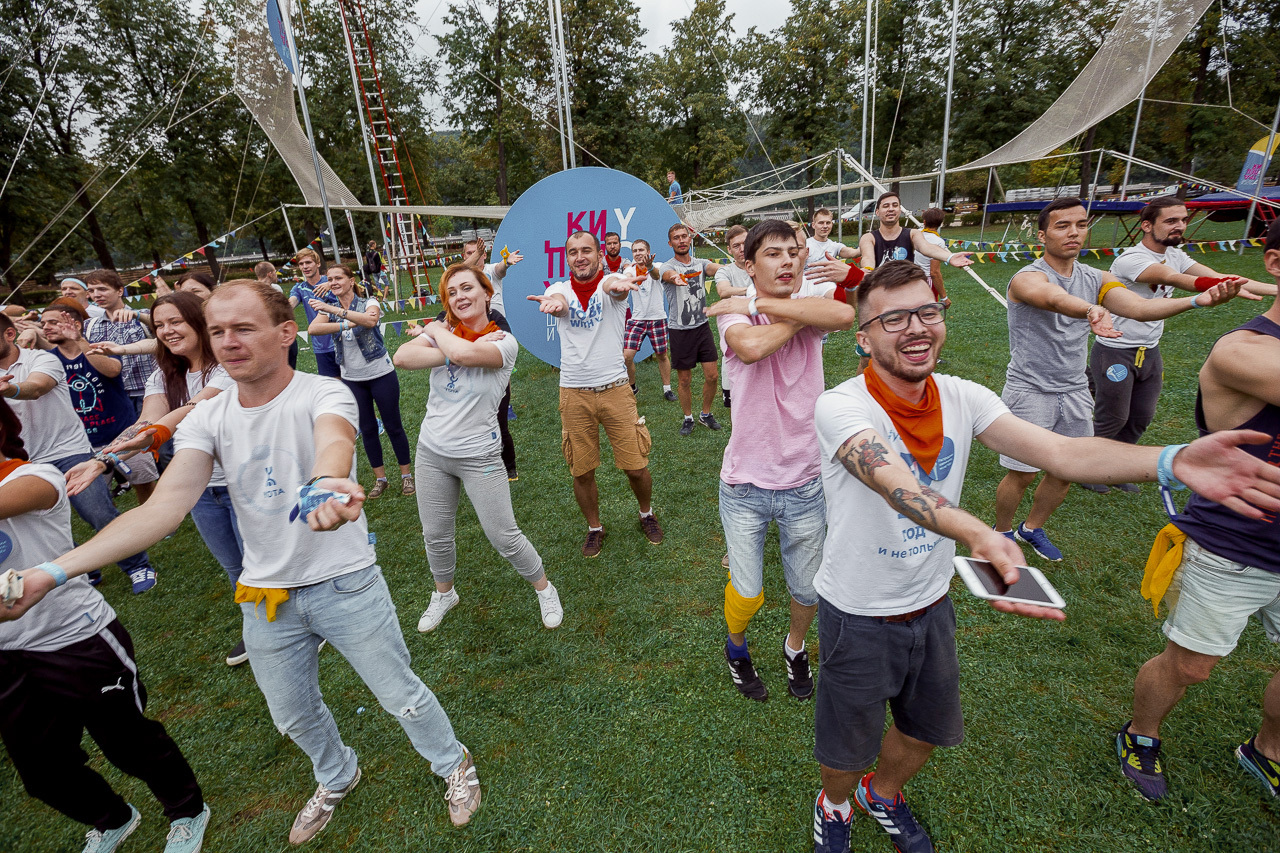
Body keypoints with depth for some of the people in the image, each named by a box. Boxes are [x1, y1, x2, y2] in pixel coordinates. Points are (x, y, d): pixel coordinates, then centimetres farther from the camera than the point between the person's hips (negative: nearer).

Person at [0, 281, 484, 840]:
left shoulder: (324, 394, -19)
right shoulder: (208, 419, -5)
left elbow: (334, 442, -43)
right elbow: (165, 505, -15)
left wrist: (327, 483, -67)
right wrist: (52, 572, -28)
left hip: (346, 584, -5)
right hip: (265, 597, 5)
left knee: (403, 698, 11)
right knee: (294, 718, 25)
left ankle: (453, 764, 42)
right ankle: (337, 779, 57)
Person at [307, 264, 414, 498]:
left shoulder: (368, 303, -8)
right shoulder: (329, 309, 3)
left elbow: (370, 321, -33)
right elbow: (313, 329, -17)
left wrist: (335, 310, -38)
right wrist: (347, 324, -28)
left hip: (381, 375, -4)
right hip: (352, 379, 4)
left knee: (393, 426, 4)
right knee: (367, 429, 10)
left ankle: (406, 475, 18)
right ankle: (380, 479, 23)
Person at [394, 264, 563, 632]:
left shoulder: (504, 342, -12)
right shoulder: (442, 332, 1)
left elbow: (464, 354, -33)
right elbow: (402, 357, -18)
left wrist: (436, 331, -13)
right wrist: (454, 351, -24)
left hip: (478, 456, -4)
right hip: (431, 451, 5)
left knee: (503, 536, 2)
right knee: (435, 535, 17)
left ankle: (544, 588, 28)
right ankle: (444, 594, 45)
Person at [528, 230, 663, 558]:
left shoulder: (612, 283, -1)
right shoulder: (560, 288, 4)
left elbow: (614, 285, -27)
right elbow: (558, 299, -22)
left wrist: (617, 283, -53)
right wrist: (553, 301, -48)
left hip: (615, 389, -1)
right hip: (574, 394, 2)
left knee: (636, 467, 2)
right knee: (582, 472, 8)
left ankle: (646, 514, 34)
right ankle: (594, 528, 33)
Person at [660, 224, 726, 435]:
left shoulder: (700, 263, 6)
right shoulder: (667, 267, -6)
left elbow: (716, 268, -17)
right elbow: (669, 274, -32)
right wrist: (676, 278, -58)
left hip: (702, 326, 4)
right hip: (679, 330, -3)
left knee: (712, 375, 4)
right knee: (684, 380, 5)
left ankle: (706, 414, 25)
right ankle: (688, 418, 25)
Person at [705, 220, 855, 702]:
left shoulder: (812, 313, -2)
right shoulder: (736, 314, -9)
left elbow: (845, 315, -27)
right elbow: (750, 347, -34)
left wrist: (759, 304, -21)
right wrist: (801, 314, -17)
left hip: (805, 485, 3)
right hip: (745, 485, -2)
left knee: (807, 590, 18)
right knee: (746, 594, 8)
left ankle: (795, 647, 51)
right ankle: (736, 648, 43)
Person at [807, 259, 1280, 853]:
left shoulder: (961, 398, -10)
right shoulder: (840, 406, -27)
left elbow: (1058, 451, -20)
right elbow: (893, 481, -45)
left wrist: (1173, 460, -36)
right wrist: (977, 534, -62)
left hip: (931, 606, 5)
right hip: (858, 618, -5)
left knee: (927, 730, 27)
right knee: (846, 750, 17)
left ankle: (882, 793, 60)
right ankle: (834, 805, 53)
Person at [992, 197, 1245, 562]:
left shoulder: (1096, 280, 6)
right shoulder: (1028, 278, -15)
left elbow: (1140, 306, -9)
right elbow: (1055, 299, -38)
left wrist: (1198, 299, -27)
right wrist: (1092, 310, -59)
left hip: (1075, 392, 6)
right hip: (1029, 391, -6)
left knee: (1065, 472, 14)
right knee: (1022, 474, 1)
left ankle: (1032, 528, 37)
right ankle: (1002, 531, 26)